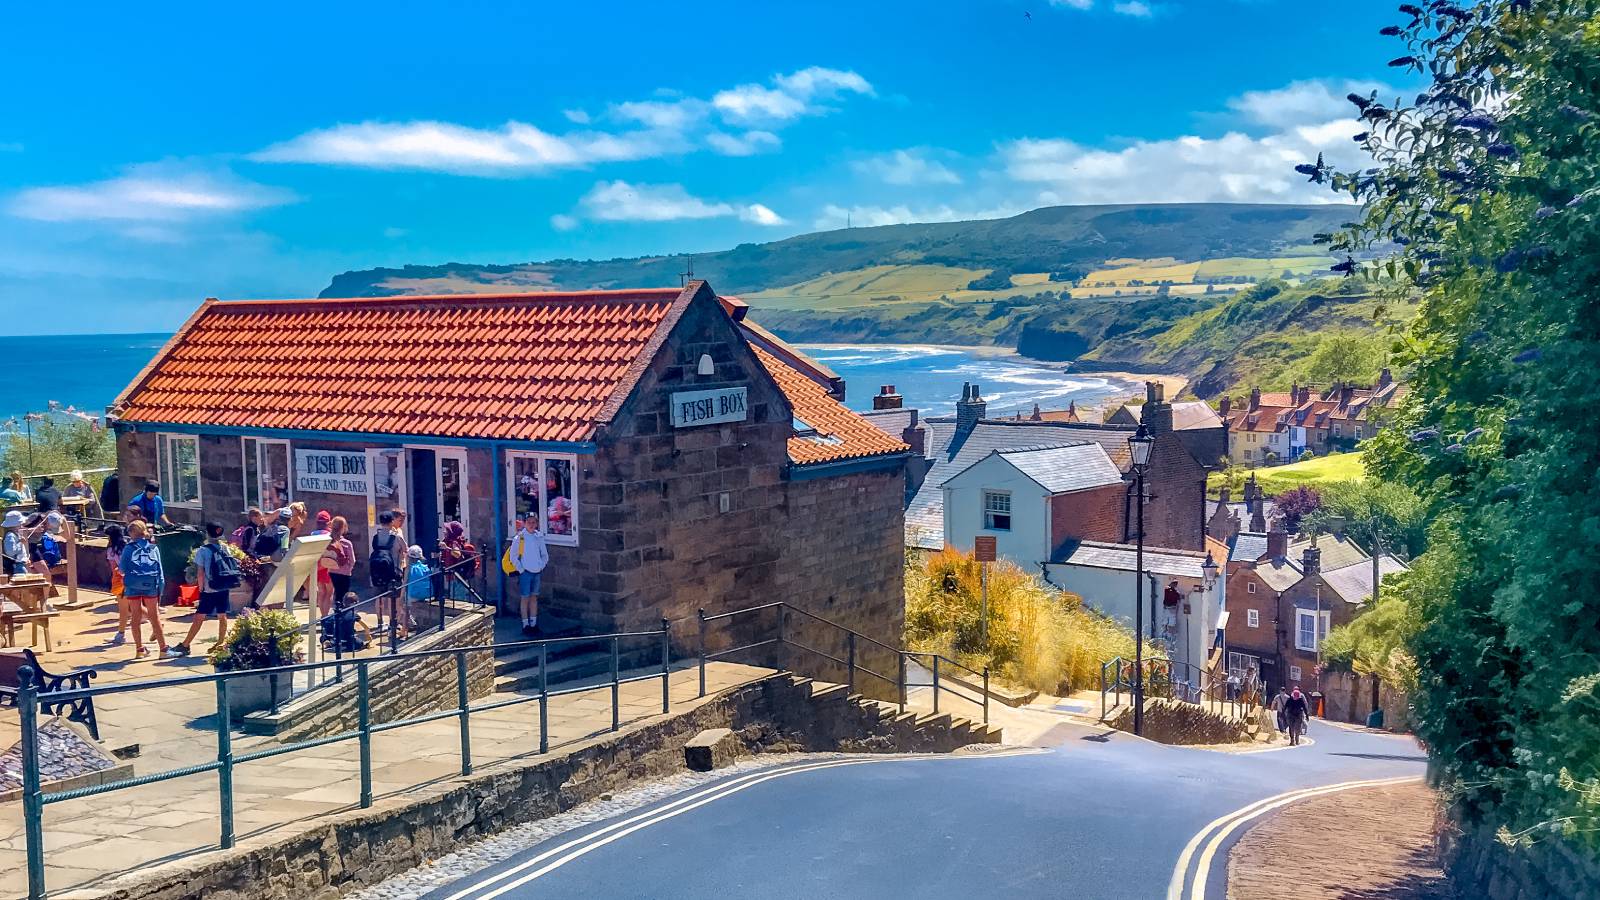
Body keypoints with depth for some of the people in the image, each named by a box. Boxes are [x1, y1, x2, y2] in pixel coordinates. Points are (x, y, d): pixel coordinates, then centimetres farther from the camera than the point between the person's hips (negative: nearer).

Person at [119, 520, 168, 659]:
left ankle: (140, 649, 9)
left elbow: (122, 568, 1)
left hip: (133, 586, -1)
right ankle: (163, 648, 3)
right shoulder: (154, 548, 7)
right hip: (151, 586, 1)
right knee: (155, 617, 5)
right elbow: (160, 571, 4)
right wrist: (160, 591, 7)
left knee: (136, 617, 7)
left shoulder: (128, 548, 0)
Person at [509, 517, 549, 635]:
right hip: (525, 572, -4)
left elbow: (545, 555, 14)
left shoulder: (539, 537, 6)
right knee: (525, 598, 0)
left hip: (537, 572, 4)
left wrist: (541, 567, 3)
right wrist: (521, 570, -10)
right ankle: (525, 625, 5)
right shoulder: (520, 537, -7)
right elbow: (513, 556, -7)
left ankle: (534, 624, 16)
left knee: (534, 598, 10)